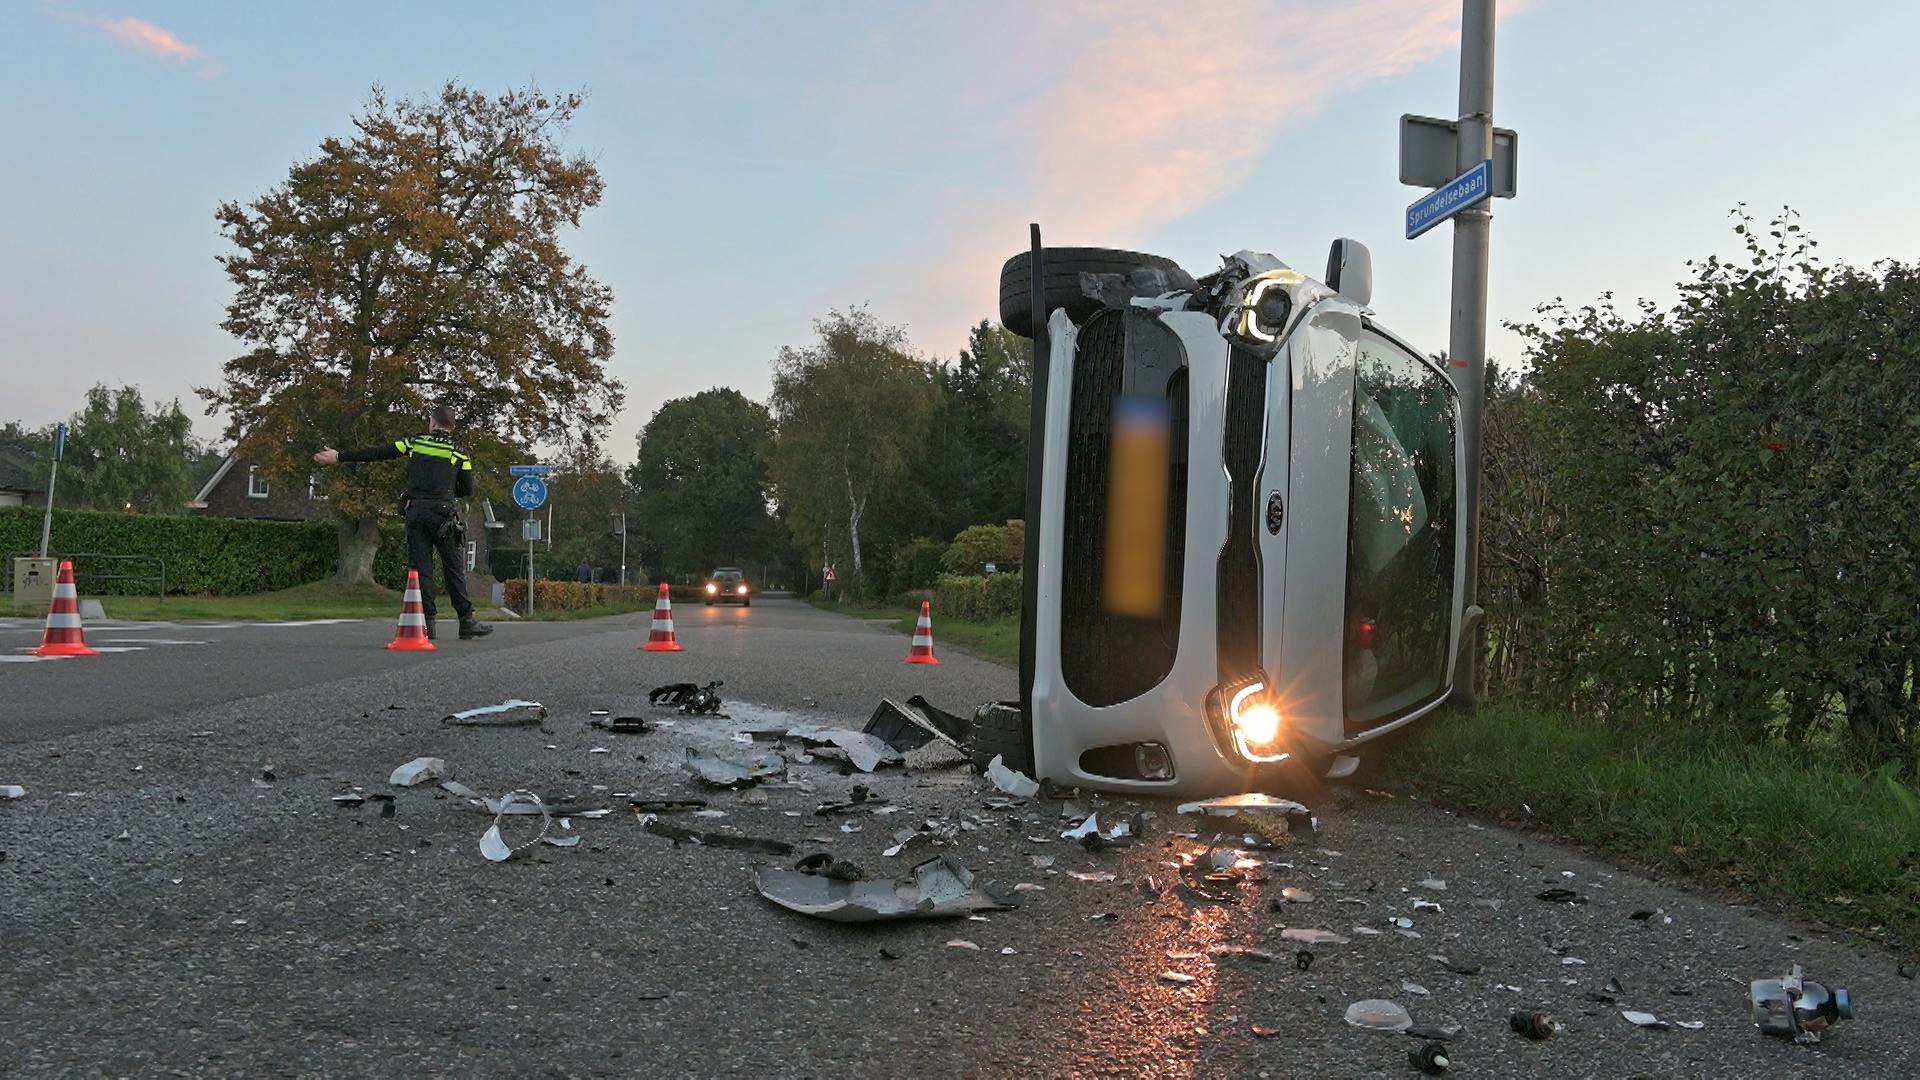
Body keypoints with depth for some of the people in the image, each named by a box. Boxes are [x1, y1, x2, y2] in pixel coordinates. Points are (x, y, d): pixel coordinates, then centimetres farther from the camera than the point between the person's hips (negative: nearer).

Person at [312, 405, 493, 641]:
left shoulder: (415, 443, 10)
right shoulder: (459, 453, 5)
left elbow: (377, 453, 12)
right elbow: (467, 490, 6)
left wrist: (339, 457, 20)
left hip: (415, 512, 2)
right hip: (442, 513, -2)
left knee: (421, 568, 4)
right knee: (454, 568, 3)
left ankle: (427, 622, 0)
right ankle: (466, 622, 1)